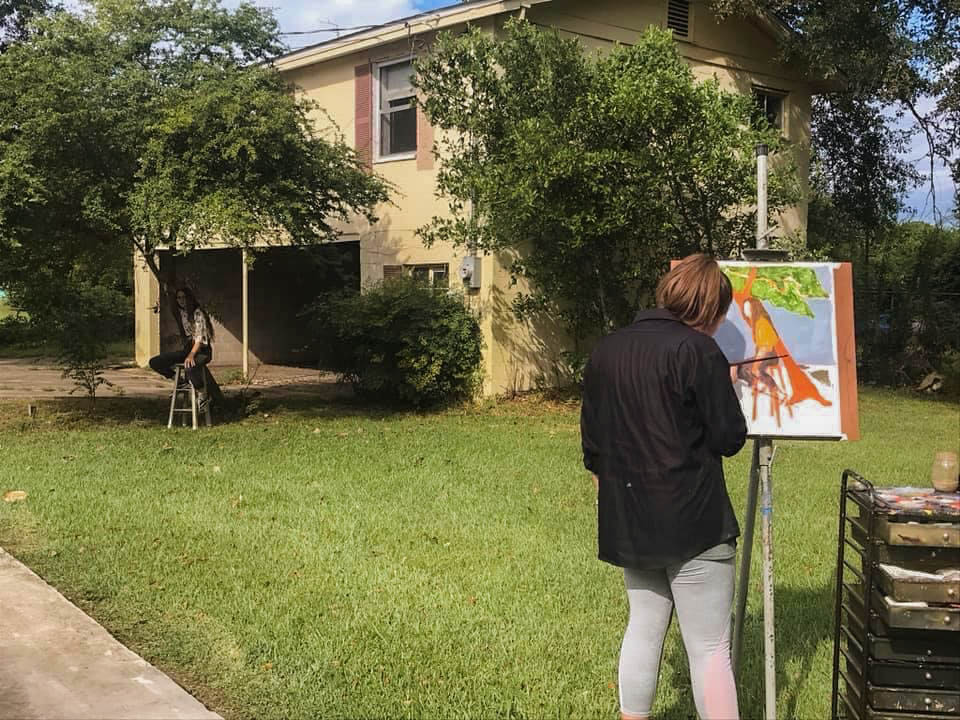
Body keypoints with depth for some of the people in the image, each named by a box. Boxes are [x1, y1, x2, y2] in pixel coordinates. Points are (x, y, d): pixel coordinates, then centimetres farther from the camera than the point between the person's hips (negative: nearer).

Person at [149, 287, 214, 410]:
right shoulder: (181, 313, 10)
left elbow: (200, 337, -20)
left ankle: (203, 396, -18)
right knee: (154, 362, -7)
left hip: (202, 350, -7)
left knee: (190, 367, -42)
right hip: (187, 348, 7)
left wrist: (191, 355, -31)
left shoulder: (198, 313, -12)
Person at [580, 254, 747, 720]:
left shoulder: (606, 351, 6)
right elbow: (730, 438, -9)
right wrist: (724, 387, 8)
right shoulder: (698, 351, -13)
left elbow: (592, 441, 13)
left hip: (627, 521, 6)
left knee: (644, 626, 20)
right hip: (692, 520, -6)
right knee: (709, 646, 2)